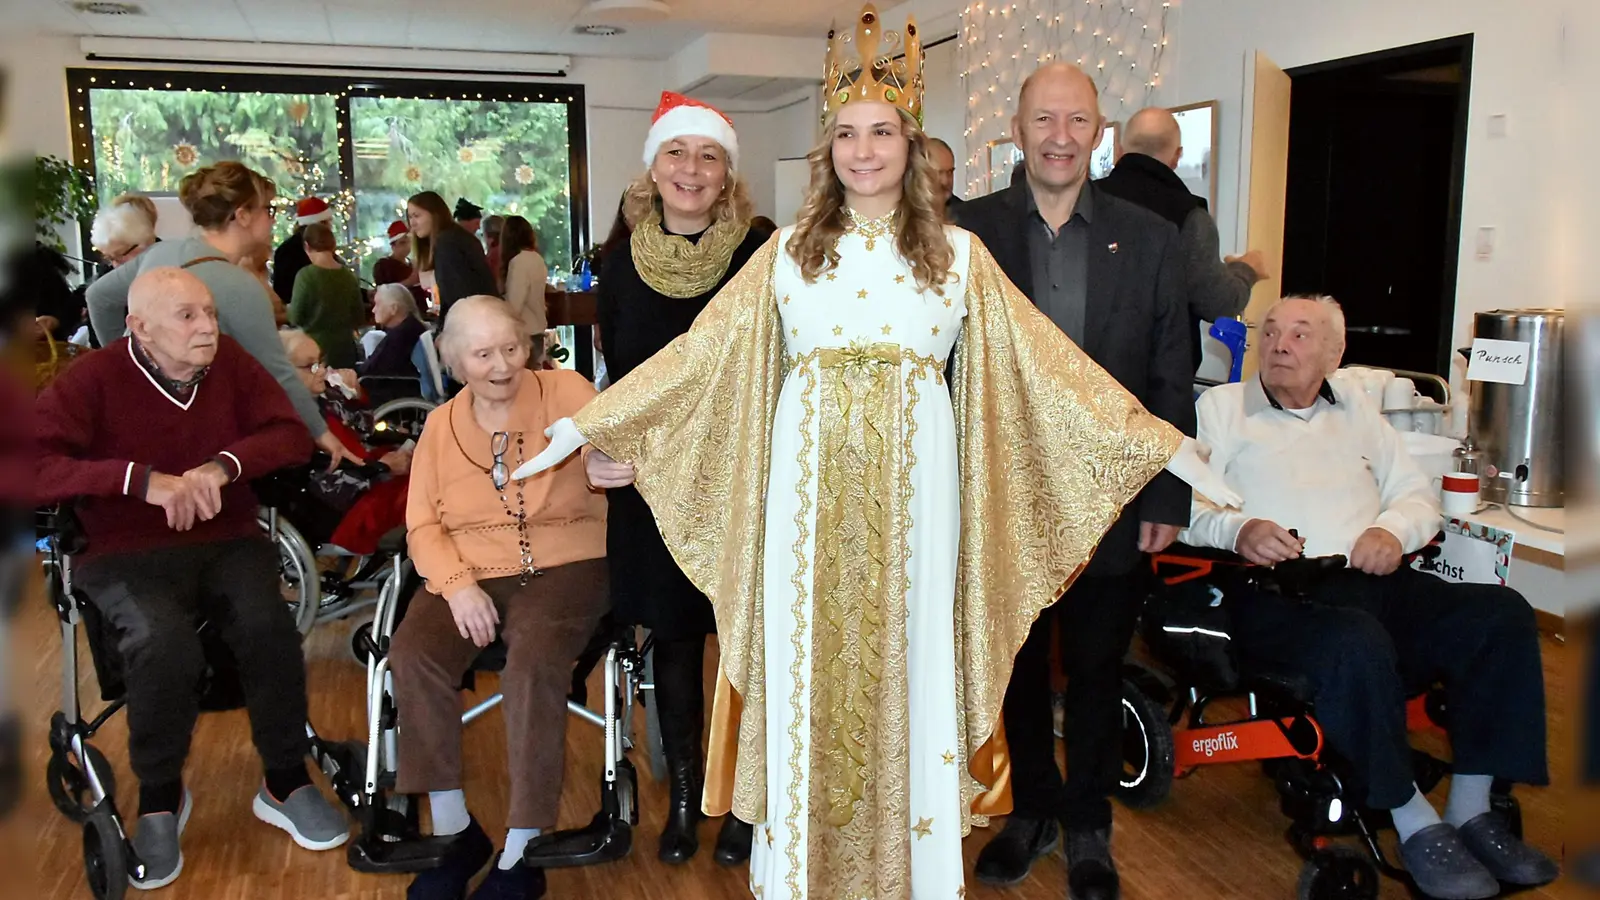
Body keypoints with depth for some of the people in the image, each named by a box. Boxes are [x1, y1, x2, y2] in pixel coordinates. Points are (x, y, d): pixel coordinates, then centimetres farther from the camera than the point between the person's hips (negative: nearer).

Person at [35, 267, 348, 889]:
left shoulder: (231, 361, 1)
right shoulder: (91, 380, -9)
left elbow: (292, 435, 0)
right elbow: (37, 468, -18)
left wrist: (223, 465, -19)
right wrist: (142, 479, -28)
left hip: (227, 540, 3)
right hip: (125, 554, -3)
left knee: (266, 626, -26)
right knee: (164, 646, -31)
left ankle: (286, 784, -3)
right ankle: (159, 798, -3)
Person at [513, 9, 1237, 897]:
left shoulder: (957, 252, 5)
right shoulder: (789, 250, 6)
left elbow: (1046, 357, 3)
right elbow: (699, 351, 4)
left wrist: (1165, 443, -1)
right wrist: (587, 425, -1)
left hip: (912, 483, 0)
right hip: (810, 483, 1)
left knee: (907, 660, 7)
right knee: (805, 662, 7)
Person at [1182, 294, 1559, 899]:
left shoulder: (1355, 411, 27)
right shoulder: (1222, 406, 14)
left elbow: (1418, 492, 20)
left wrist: (1393, 529, -4)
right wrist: (1237, 528, -20)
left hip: (1377, 582, 5)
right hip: (1277, 594, -5)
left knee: (1502, 614, -18)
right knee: (1356, 642, -37)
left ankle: (1470, 811, -11)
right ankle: (1414, 825, -19)